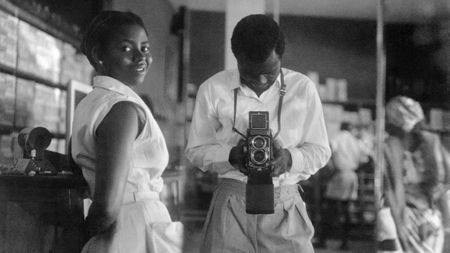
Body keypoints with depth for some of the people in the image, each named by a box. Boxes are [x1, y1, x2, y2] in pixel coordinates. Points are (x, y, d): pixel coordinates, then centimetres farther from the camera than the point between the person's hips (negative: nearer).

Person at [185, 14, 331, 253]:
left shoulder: (303, 88, 0)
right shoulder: (213, 89, -1)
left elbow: (320, 150, 6)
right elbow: (196, 150, 5)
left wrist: (290, 158, -15)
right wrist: (232, 156, -14)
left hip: (285, 205, 1)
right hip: (232, 203, 0)